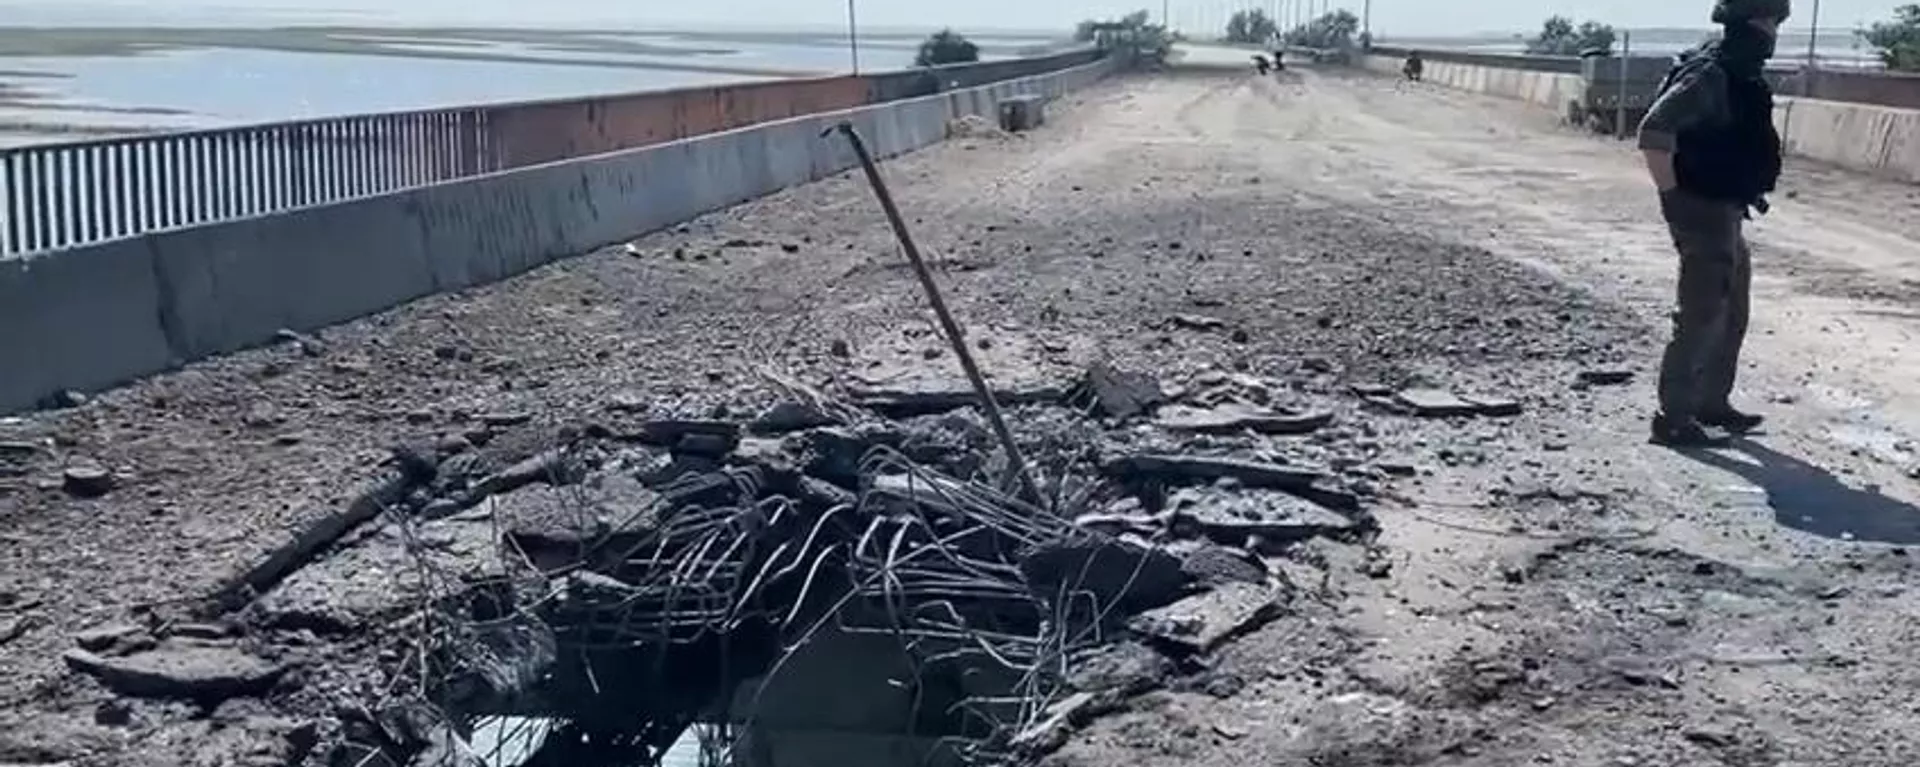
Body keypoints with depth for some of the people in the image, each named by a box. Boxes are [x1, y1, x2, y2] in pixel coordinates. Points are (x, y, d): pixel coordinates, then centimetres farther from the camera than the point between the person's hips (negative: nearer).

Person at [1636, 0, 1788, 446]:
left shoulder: (1740, 75, 12)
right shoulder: (1710, 74, -18)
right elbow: (1654, 132, -28)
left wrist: (1749, 193, 19)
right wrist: (1673, 196, -25)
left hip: (1726, 213, 10)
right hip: (1704, 213, -10)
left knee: (1732, 316, 19)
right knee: (1700, 318, -6)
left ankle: (1712, 404, 31)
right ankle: (1674, 419, 0)